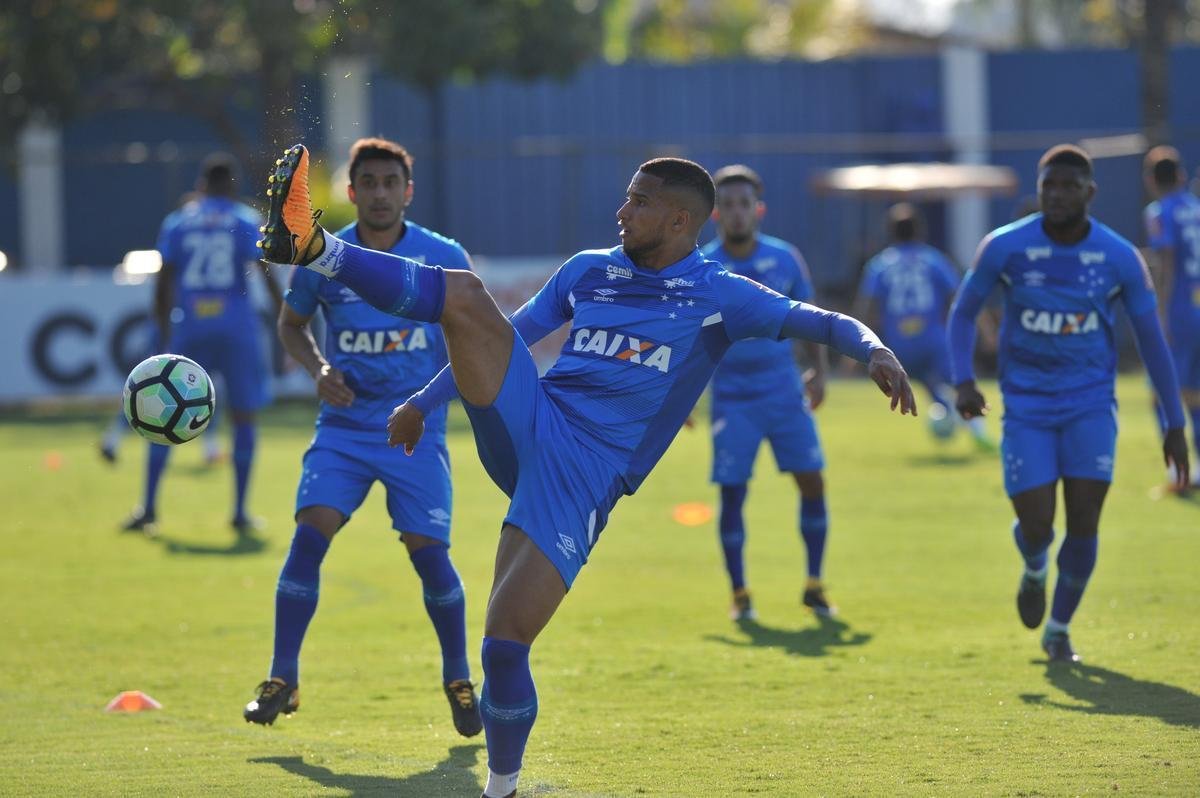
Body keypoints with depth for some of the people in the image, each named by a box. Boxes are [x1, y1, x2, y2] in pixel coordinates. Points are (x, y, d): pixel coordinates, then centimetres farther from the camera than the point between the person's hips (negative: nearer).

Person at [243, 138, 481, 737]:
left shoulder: (443, 258, -3)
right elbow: (291, 323, 16)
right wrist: (318, 369, -4)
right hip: (343, 426, 1)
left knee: (428, 552, -7)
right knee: (309, 536, -14)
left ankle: (458, 681, 14)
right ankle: (282, 679, -4)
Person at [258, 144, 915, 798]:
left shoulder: (717, 297, 2)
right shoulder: (589, 272, 16)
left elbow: (816, 321, -8)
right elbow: (497, 338, 26)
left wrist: (874, 350, -28)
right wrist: (424, 401, 26)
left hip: (584, 474, -4)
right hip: (523, 423, 4)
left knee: (505, 641, -13)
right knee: (465, 293, -19)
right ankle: (313, 247, -32)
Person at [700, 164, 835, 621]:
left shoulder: (784, 259, 0)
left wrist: (819, 370, 8)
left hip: (785, 393, 2)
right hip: (732, 399, -2)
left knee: (812, 481, -3)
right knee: (732, 493, -5)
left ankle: (814, 586, 10)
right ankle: (740, 595, 8)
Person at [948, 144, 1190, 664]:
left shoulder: (1120, 258, -6)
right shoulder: (1004, 248, -7)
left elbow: (1152, 340, 3)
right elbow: (964, 311, 7)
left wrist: (1175, 423, 3)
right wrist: (963, 381, -9)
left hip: (1090, 405, 0)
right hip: (1027, 406, 0)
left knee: (1084, 522, -10)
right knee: (1036, 527, -8)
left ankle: (1059, 627, 14)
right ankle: (1034, 570, 32)